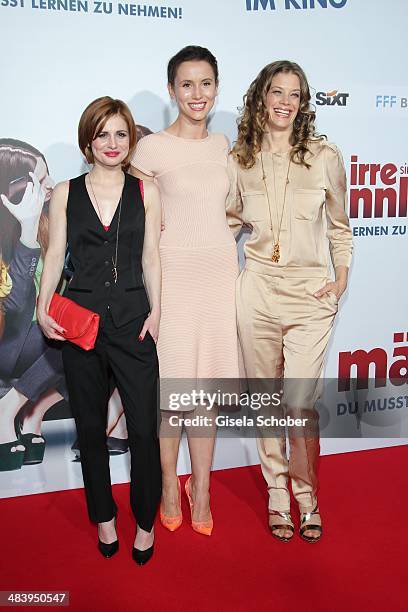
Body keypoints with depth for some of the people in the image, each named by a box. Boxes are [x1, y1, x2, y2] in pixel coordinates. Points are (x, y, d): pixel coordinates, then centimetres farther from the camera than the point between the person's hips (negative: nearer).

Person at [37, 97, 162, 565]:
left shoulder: (145, 192, 5)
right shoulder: (65, 193, 6)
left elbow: (150, 257, 4)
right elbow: (55, 255, 4)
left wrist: (155, 311, -5)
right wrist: (44, 309, -8)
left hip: (133, 319, -1)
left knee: (144, 427, 1)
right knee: (90, 427, 13)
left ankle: (145, 521, 24)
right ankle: (103, 517, 33)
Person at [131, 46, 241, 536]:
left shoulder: (223, 146, 11)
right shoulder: (152, 147, -4)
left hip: (219, 271, 4)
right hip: (172, 274, -4)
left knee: (208, 384, 8)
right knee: (171, 384, 1)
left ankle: (201, 486, 24)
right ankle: (169, 485, 23)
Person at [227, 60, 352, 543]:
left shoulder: (324, 156, 1)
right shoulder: (239, 161, 5)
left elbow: (339, 227, 10)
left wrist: (341, 281, 2)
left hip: (310, 293, -2)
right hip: (257, 290, 2)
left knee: (300, 403, -4)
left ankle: (306, 495, 22)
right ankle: (277, 492, 28)